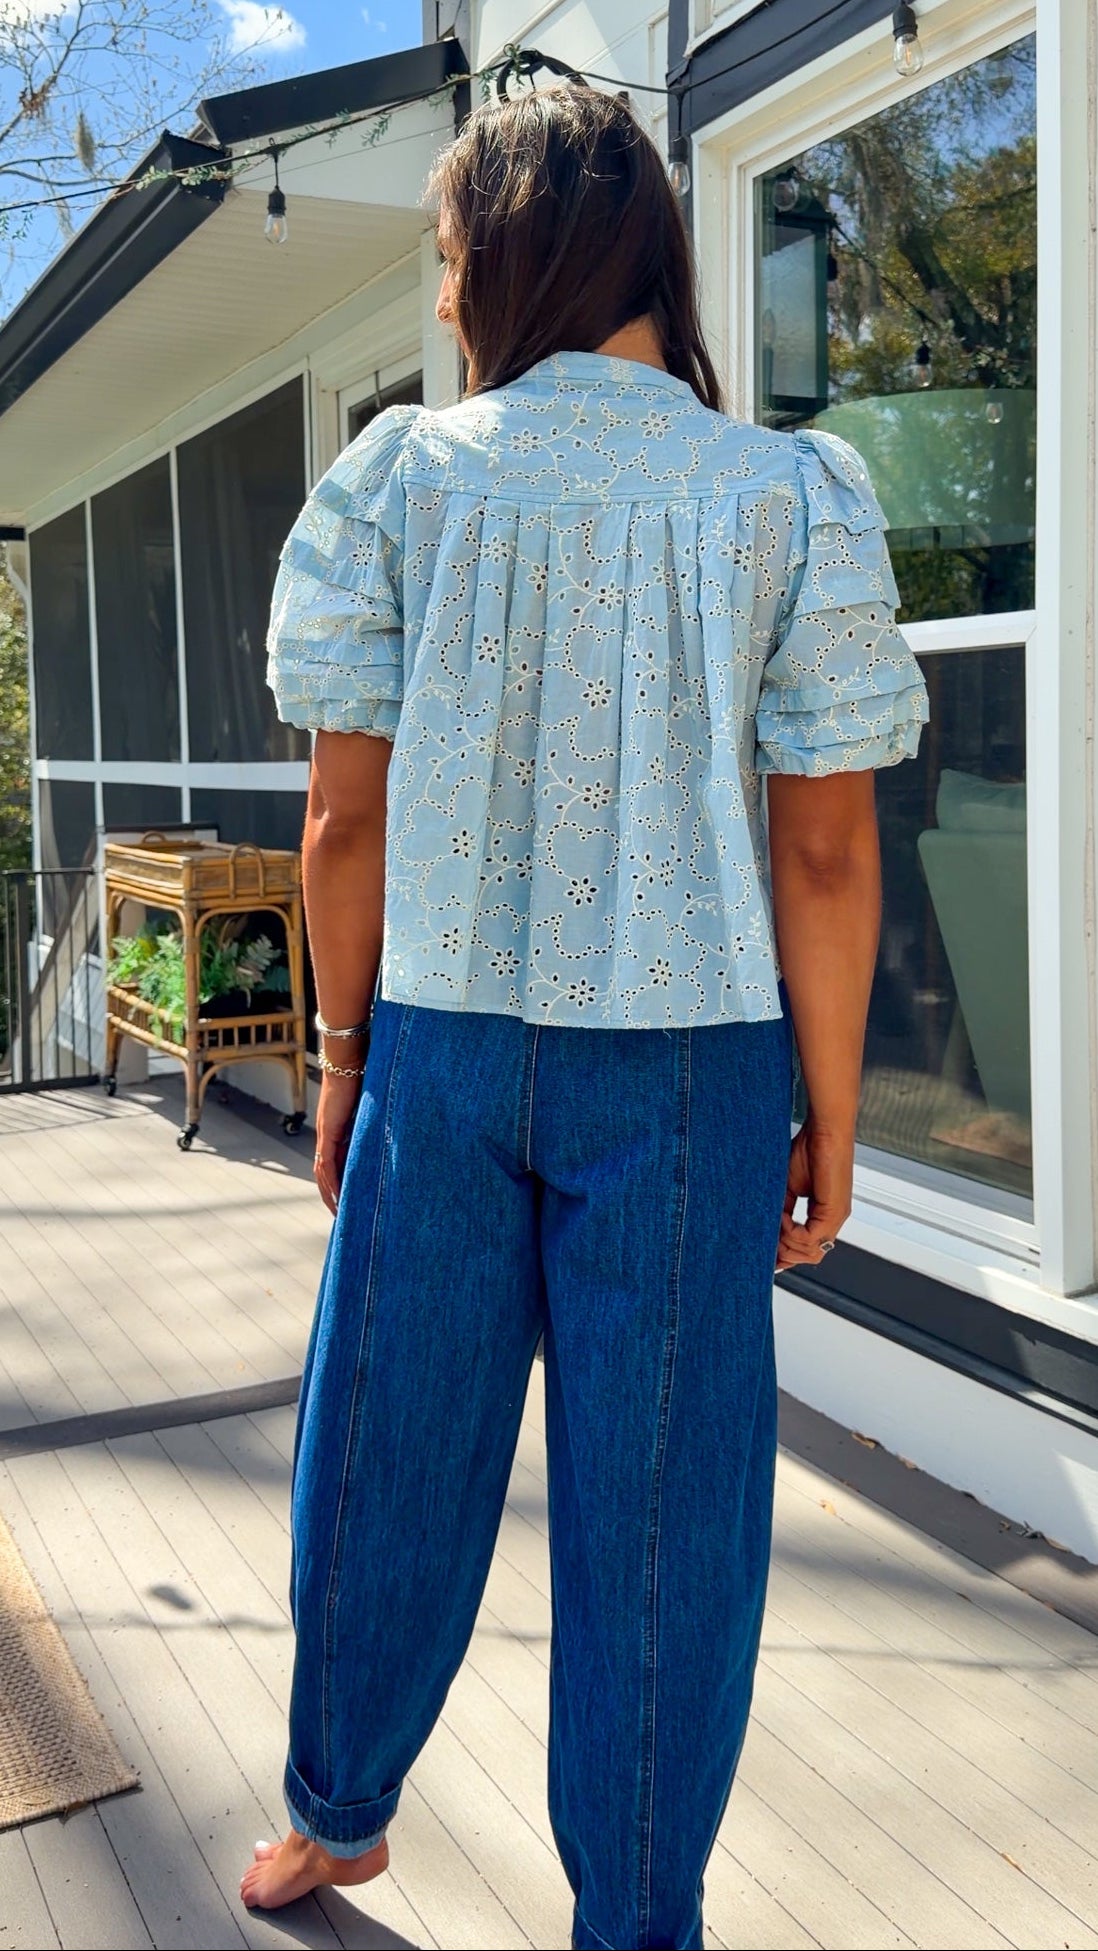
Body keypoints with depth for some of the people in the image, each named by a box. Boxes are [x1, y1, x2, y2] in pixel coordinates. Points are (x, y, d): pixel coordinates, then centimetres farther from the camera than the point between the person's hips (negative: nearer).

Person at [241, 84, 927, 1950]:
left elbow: (347, 816, -1)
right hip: (690, 1061, 0)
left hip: (445, 1045, 1)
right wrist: (829, 1118, 2)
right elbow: (824, 849, -6)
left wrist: (345, 1048, 11)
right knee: (657, 1505, 11)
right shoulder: (795, 494, -2)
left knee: (392, 1456, 17)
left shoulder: (396, 476, -1)